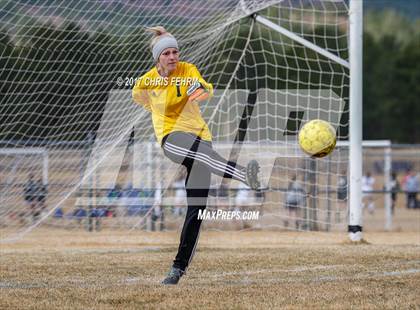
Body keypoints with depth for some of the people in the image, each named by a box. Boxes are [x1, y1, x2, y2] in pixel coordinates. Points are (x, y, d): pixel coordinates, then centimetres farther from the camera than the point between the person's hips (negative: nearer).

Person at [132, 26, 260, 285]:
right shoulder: (145, 83, 3)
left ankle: (180, 266, -1)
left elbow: (206, 90, -19)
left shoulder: (188, 70, -1)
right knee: (203, 151, -39)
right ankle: (245, 176, -68)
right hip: (171, 137, -2)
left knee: (197, 207, -7)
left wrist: (203, 90, -41)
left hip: (199, 134, 2)